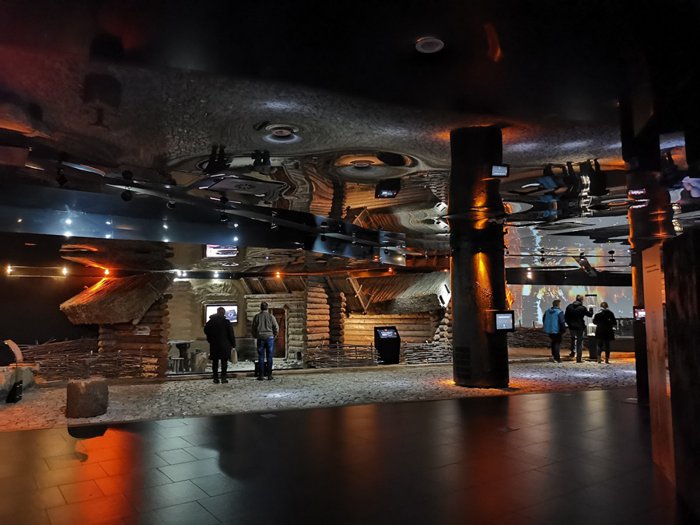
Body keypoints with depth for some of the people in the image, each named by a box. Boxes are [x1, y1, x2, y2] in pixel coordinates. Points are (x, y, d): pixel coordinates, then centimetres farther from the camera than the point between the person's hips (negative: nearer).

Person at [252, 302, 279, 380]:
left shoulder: (257, 317, 1)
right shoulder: (271, 316, -2)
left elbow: (253, 328, 5)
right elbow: (276, 327, -3)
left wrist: (255, 336, 20)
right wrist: (274, 335, 14)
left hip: (260, 338, 1)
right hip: (269, 337, -1)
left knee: (261, 357, 5)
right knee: (269, 357, 4)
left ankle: (261, 375, 3)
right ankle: (269, 375, 4)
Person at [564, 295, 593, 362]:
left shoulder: (569, 307, 0)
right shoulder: (582, 308, -11)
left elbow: (565, 317, 2)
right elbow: (590, 314, 2)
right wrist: (591, 309, 21)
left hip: (571, 326, 3)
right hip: (580, 327, -3)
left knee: (573, 338, 27)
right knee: (579, 342, 5)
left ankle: (572, 352, 23)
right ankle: (578, 358, 5)